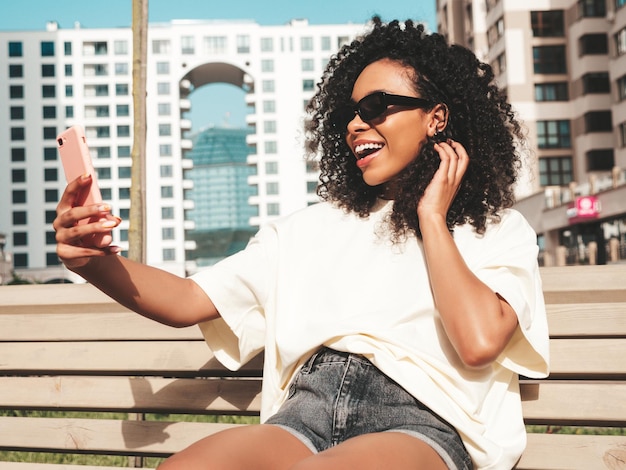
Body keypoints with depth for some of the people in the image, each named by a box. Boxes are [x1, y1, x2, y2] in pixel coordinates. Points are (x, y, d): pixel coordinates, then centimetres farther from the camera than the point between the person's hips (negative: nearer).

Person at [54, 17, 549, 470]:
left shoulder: (498, 231, 12)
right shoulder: (309, 228, 20)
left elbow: (480, 342, -9)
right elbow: (191, 301, 11)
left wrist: (432, 219, 4)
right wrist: (95, 261, -8)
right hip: (306, 412, 3)